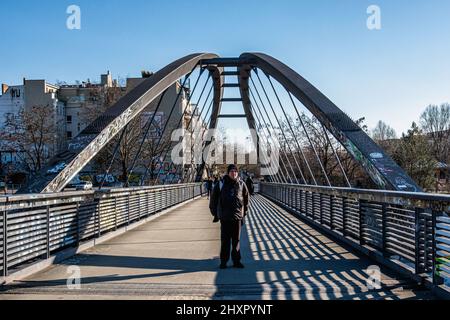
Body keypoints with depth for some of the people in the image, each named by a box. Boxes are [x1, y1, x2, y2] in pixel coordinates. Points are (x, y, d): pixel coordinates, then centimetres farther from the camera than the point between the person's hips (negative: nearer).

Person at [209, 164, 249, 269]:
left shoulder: (241, 184, 2)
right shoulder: (221, 184, -3)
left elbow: (246, 199, 9)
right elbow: (213, 199, 2)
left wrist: (244, 212, 7)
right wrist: (215, 213, 2)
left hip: (237, 217, 1)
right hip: (225, 217, -1)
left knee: (236, 240, 8)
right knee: (225, 240, 4)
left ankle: (236, 261, 17)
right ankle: (223, 261, 13)